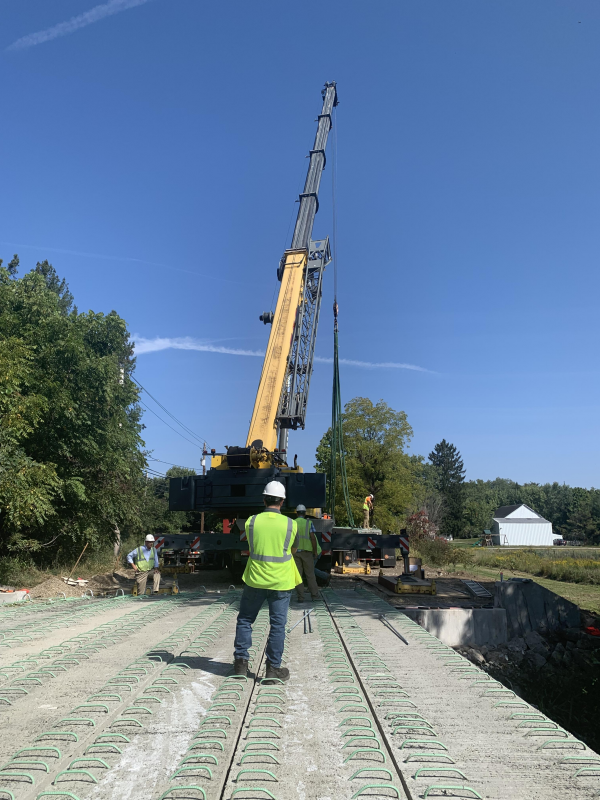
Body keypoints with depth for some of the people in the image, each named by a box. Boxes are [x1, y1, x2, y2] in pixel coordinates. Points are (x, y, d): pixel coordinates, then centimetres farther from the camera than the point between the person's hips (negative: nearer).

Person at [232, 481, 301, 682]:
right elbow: (292, 550, 5)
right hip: (280, 582, -1)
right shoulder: (290, 524, -9)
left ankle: (241, 661, 20)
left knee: (245, 620, 17)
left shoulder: (251, 521, -6)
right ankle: (273, 668, 12)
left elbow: (250, 547, 8)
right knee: (277, 624, 8)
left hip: (255, 580, 1)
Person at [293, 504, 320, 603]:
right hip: (307, 551, -1)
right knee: (310, 574, 7)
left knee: (298, 575, 5)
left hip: (295, 552, 1)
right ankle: (314, 596, 8)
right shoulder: (309, 523, -3)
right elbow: (313, 538, -8)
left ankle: (300, 597, 3)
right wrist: (315, 552, -1)